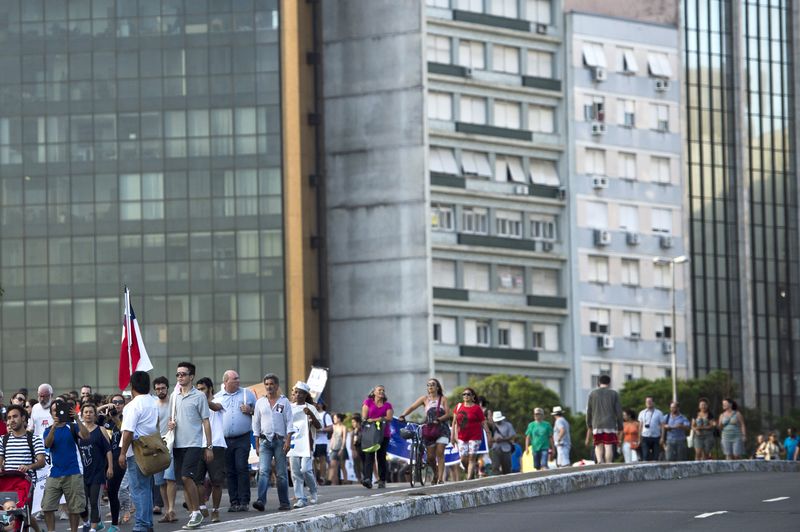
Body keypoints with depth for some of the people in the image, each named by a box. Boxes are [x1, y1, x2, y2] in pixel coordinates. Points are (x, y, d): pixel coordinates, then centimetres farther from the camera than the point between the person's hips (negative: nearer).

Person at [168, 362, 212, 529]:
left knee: (186, 477, -16)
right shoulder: (175, 396, 13)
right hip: (178, 444, 6)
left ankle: (197, 512, -4)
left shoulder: (199, 396, -4)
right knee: (183, 479, 5)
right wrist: (171, 423, -2)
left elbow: (206, 422, -3)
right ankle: (192, 514, 12)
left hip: (193, 444, -6)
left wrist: (209, 447, -5)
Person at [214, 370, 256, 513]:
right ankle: (234, 502, 7)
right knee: (230, 472, 3)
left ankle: (244, 501, -10)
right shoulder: (217, 397, 10)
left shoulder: (247, 394, 9)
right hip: (224, 440, 2)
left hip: (242, 438, -2)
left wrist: (250, 410, -6)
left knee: (241, 468, -12)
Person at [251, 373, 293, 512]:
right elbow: (256, 424, 14)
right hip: (265, 440, 1)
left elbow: (289, 422, 1)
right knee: (263, 471, -13)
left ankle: (284, 503, 7)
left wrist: (288, 440, -10)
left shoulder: (284, 402, 5)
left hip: (280, 440, -1)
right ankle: (261, 501, -23)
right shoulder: (260, 403, 11)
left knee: (281, 473, 1)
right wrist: (257, 444, 9)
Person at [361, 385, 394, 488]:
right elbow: (364, 417, 3)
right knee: (369, 456, -14)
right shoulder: (368, 402, 10)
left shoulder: (387, 405, 12)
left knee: (381, 457, 3)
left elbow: (389, 418, -2)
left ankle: (382, 481, 9)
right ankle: (368, 479, -26)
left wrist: (374, 420, -13)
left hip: (384, 434, 2)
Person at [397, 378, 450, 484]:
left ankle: (440, 478, -15)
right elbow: (412, 407, -3)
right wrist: (403, 415, -21)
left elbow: (447, 414, -5)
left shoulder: (443, 399, 3)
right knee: (430, 456, -1)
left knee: (439, 453, -15)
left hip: (442, 429, -2)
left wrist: (438, 420, -24)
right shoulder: (425, 399, 6)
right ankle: (436, 473, 26)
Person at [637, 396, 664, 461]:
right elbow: (640, 426, 12)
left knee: (655, 457, 0)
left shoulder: (659, 413, 3)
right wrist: (639, 439, 8)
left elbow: (662, 425, 1)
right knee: (645, 456, -6)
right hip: (645, 437, 1)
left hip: (656, 437, -1)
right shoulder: (642, 413, 10)